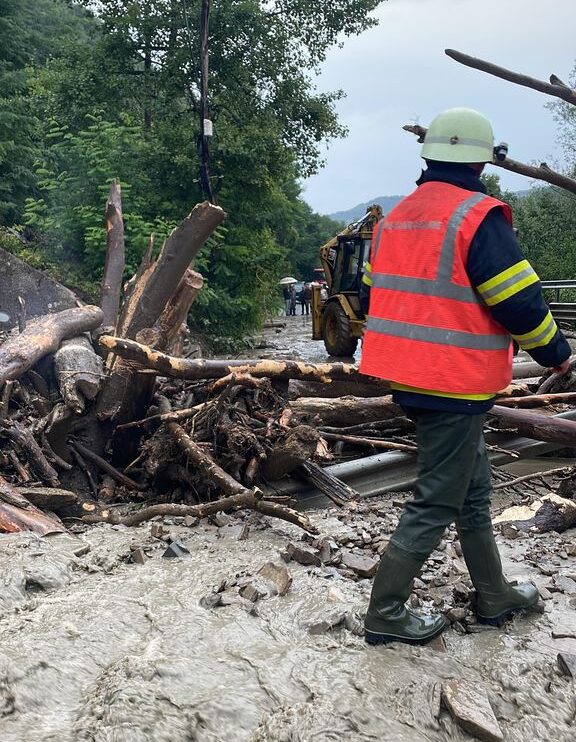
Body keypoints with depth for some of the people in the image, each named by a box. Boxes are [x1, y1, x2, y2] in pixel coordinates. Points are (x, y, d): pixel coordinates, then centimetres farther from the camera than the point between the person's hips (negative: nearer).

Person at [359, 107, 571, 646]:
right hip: (455, 385, -9)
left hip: (407, 377, 9)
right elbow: (520, 302, -16)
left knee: (472, 489, 21)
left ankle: (493, 597, 36)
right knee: (436, 503, 4)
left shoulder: (395, 217, 10)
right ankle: (385, 615, 14)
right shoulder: (478, 216, -15)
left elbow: (376, 294, 16)